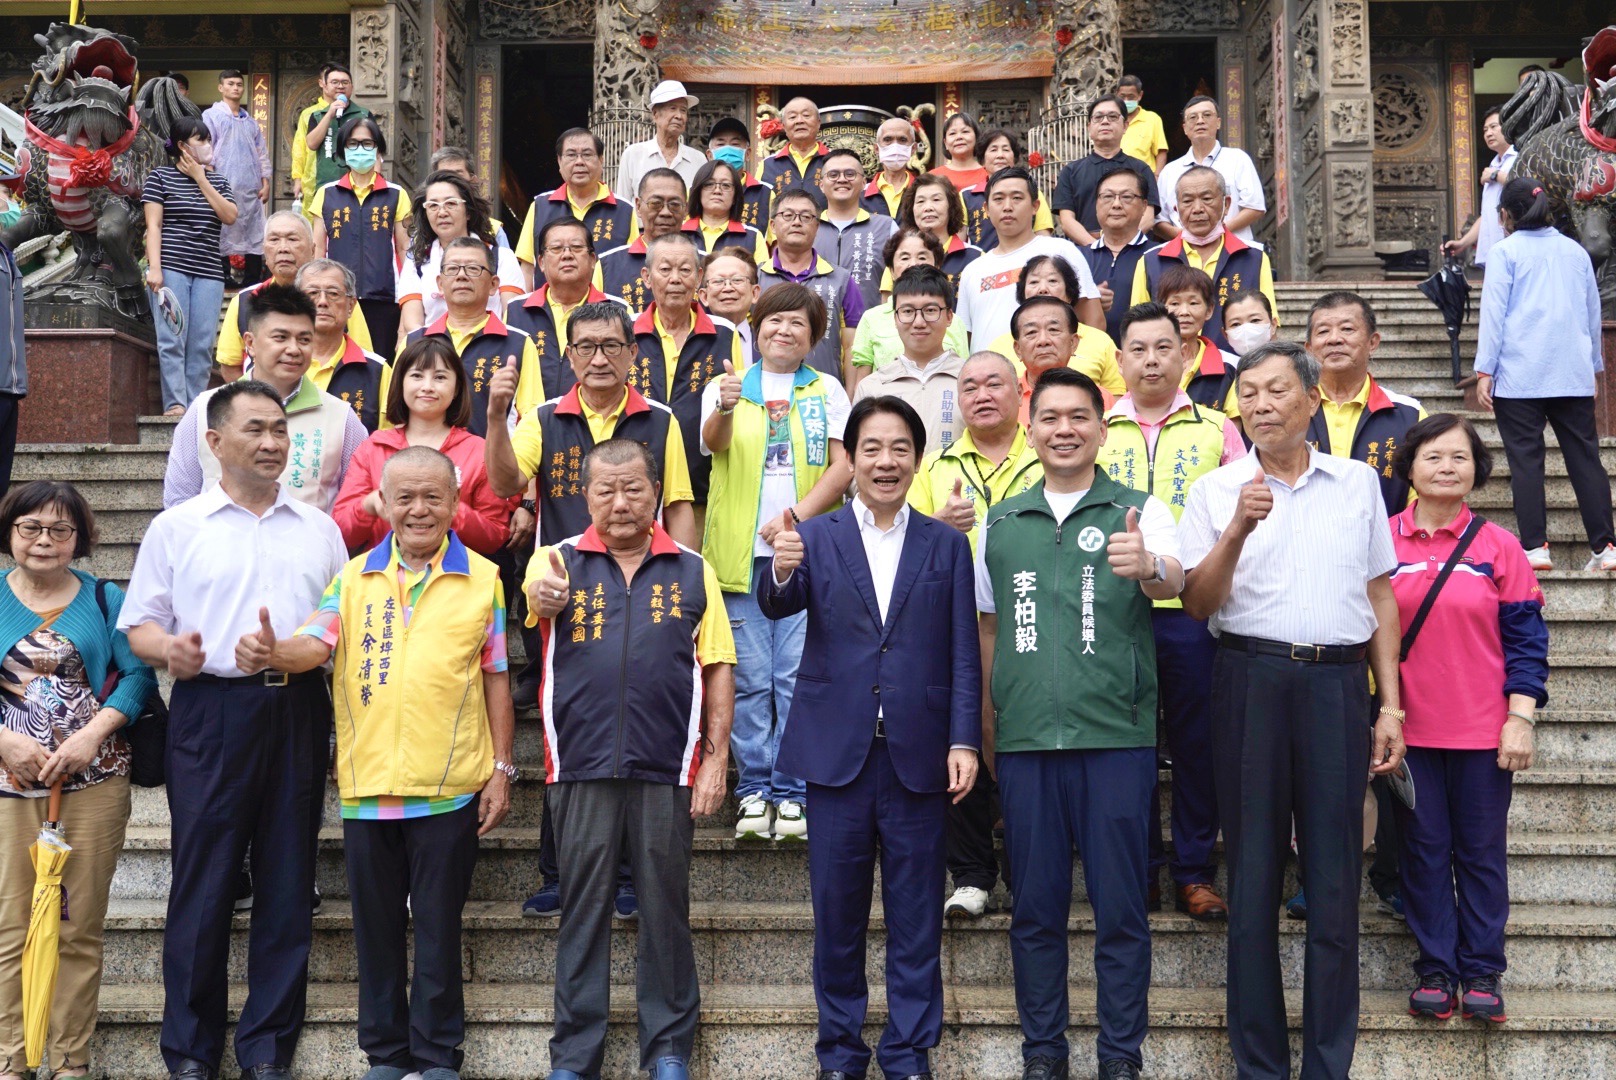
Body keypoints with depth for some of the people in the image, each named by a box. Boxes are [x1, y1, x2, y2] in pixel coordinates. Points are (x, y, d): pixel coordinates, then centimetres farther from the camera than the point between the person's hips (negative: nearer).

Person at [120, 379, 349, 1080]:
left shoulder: (319, 528, 14)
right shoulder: (177, 526, 7)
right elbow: (140, 625, 4)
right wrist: (169, 649, -17)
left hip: (297, 714, 2)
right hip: (210, 713, -2)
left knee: (287, 885, 5)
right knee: (202, 885, 0)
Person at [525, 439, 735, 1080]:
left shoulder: (692, 571, 6)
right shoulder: (560, 560, 5)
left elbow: (718, 667, 5)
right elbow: (537, 590, -19)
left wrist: (716, 757, -1)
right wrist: (544, 595, -43)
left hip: (668, 769, 0)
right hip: (581, 768, 0)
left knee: (666, 911, 8)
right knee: (582, 912, 8)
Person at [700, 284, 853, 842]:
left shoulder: (827, 391, 13)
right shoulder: (726, 385, 10)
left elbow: (844, 465, 3)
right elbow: (713, 443, -10)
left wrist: (798, 515, -12)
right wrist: (725, 409, -33)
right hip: (741, 552, 0)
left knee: (800, 677, -3)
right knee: (749, 679, 1)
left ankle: (791, 793, 6)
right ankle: (753, 790, 9)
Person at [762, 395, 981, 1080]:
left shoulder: (946, 544, 7)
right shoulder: (816, 537, 4)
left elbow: (964, 655, 3)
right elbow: (778, 605, -14)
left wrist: (964, 742, -6)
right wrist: (781, 571, -36)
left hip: (918, 755, 0)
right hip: (837, 750, 0)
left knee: (915, 919, 8)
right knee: (837, 913, 8)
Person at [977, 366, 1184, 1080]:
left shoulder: (1138, 510, 2)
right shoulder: (1000, 523, 12)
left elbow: (1175, 582, -17)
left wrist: (1150, 566, -40)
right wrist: (988, 730, 13)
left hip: (1117, 736, -2)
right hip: (1025, 740, 3)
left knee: (1120, 907, 3)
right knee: (1034, 907, 9)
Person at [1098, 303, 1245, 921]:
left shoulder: (1215, 429, 8)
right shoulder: (1097, 431, 11)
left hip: (1195, 610, -1)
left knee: (1197, 742, 5)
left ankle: (1194, 874, 16)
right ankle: (1138, 869, 19)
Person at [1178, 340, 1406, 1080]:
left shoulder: (1358, 483, 10)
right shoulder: (1216, 490, 5)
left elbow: (1380, 598, 13)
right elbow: (1197, 604, -1)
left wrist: (1390, 704, 8)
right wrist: (1238, 529, -17)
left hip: (1337, 684, 1)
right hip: (1251, 681, -1)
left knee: (1335, 878, 2)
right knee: (1254, 873, 4)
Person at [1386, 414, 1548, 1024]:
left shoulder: (1499, 547, 0)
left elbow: (1525, 636, 1)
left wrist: (1521, 716, -6)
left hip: (1483, 732, 0)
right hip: (1409, 728, 1)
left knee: (1482, 852, 8)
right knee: (1424, 851, 9)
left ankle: (1482, 973, 19)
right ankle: (1435, 970, 20)